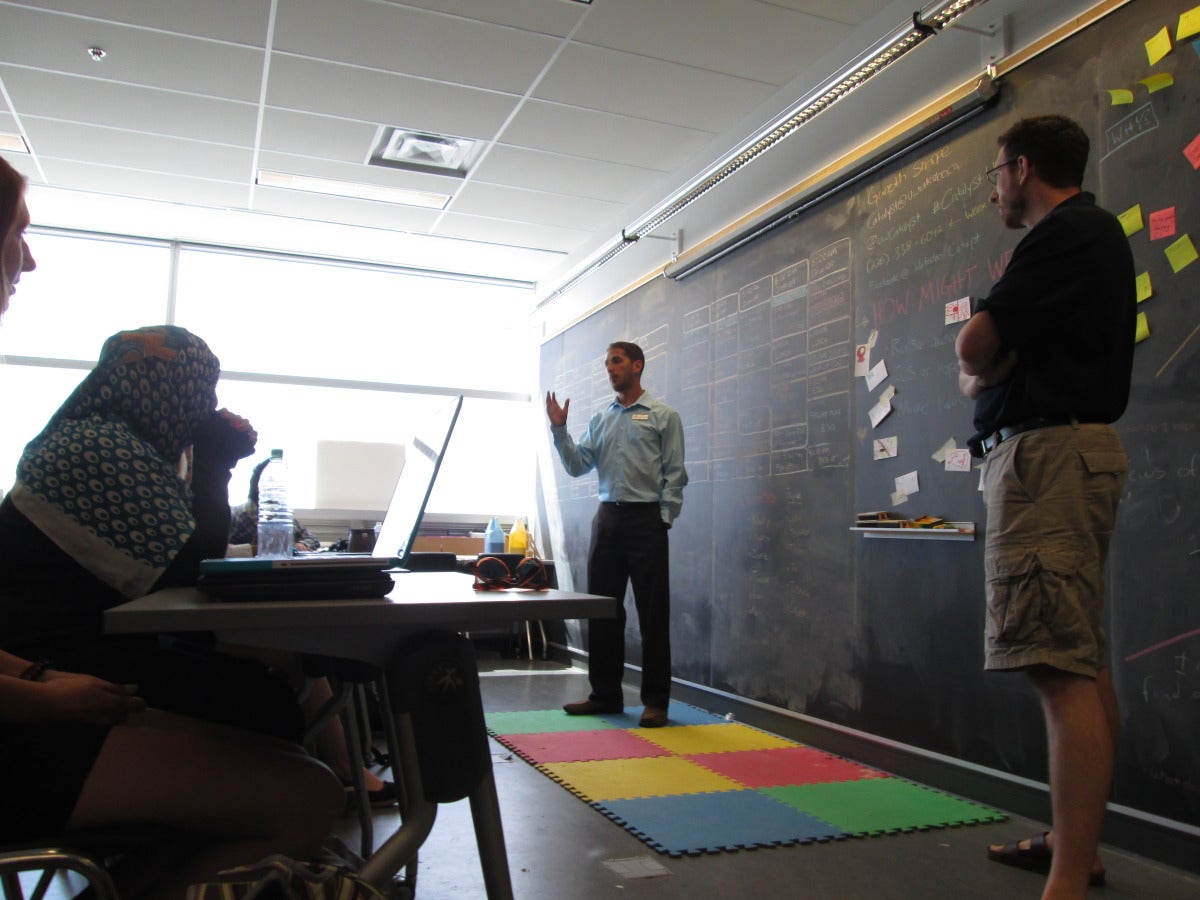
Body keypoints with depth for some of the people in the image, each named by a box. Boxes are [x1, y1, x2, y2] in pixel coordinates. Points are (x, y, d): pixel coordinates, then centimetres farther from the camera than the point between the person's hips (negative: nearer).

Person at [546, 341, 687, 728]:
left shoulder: (663, 416, 0)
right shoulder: (600, 419, 14)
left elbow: (675, 475, -4)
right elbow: (577, 466, 8)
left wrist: (663, 521, -10)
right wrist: (559, 430, -4)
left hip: (646, 521, -5)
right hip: (607, 518, 5)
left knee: (652, 614, -1)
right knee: (601, 609, 8)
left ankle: (655, 700, 9)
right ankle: (605, 694, 19)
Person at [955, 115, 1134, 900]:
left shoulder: (1067, 234, -9)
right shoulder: (1096, 235, 24)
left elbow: (973, 348, -15)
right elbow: (979, 368, 22)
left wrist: (985, 363, 4)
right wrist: (991, 370, 3)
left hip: (1045, 449, -11)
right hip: (1074, 447, 11)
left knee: (1062, 668, -14)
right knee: (1083, 662, 13)